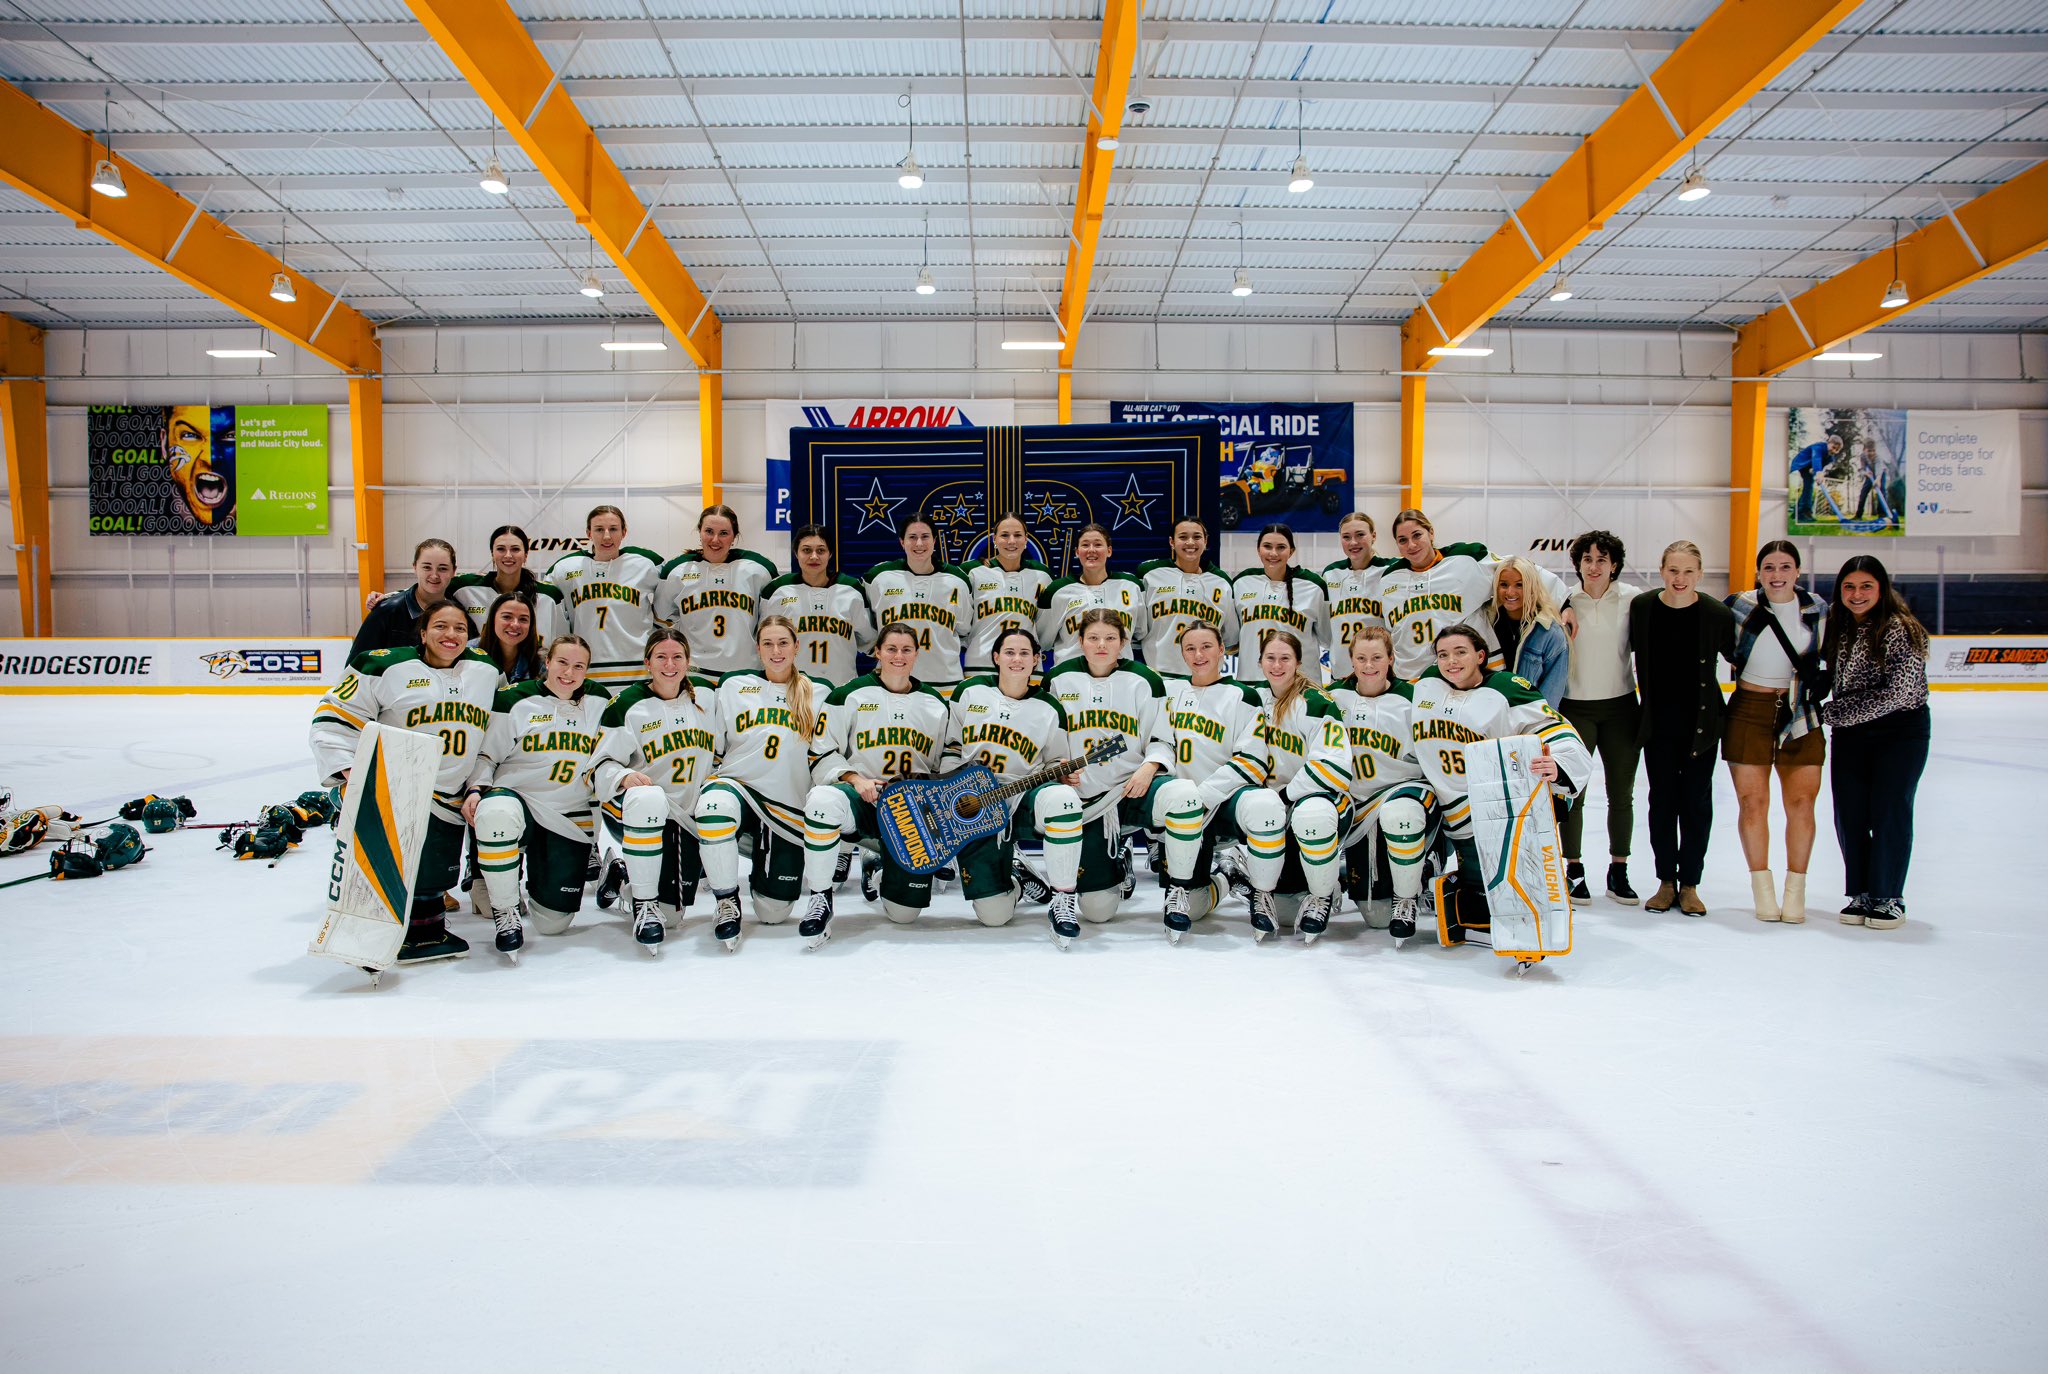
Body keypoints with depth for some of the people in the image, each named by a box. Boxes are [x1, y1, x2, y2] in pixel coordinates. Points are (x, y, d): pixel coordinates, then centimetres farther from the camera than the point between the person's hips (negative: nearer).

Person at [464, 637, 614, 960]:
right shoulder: (515, 700, -1)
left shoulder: (600, 701, 7)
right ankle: (506, 911, -17)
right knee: (495, 813, -41)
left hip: (572, 818, 2)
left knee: (553, 922, -3)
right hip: (517, 796, -2)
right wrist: (475, 790, -13)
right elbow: (487, 753, 3)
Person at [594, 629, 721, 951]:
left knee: (670, 916, -1)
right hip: (630, 811, -3)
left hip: (689, 818, 4)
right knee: (648, 797, -42)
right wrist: (625, 777, -28)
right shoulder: (627, 705, -6)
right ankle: (643, 904, -25)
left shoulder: (707, 695, 5)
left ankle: (626, 876, 33)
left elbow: (721, 752, 17)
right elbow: (600, 767, -8)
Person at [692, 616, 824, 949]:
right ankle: (727, 902, -20)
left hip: (789, 806, 1)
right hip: (736, 785, 0)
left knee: (773, 912, -2)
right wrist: (703, 783, 0)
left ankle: (765, 874, 34)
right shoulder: (733, 685, 10)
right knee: (715, 806, -40)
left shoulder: (819, 693, 8)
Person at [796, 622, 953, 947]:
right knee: (823, 799, -40)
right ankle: (820, 899, -19)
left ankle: (883, 875, 33)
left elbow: (945, 763, 20)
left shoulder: (935, 704, 11)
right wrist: (855, 779, -14)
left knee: (904, 912, -6)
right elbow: (823, 754, 2)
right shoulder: (851, 695, 1)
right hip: (862, 797, -2)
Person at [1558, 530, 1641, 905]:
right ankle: (1574, 870, 15)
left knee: (1621, 793, 9)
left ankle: (1618, 871, 22)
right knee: (1573, 792, 1)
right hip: (1575, 708, -1)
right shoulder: (1565, 601, -3)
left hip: (1621, 706, 1)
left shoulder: (1631, 599, -4)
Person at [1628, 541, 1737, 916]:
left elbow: (1736, 656, 1)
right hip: (1658, 721, 1)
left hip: (1702, 721, -1)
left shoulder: (1716, 614, -10)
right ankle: (1666, 881, 20)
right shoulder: (1641, 608, -6)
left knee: (1697, 801, 5)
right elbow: (1627, 649, 10)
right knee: (1662, 799, 8)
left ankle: (1689, 884, 17)